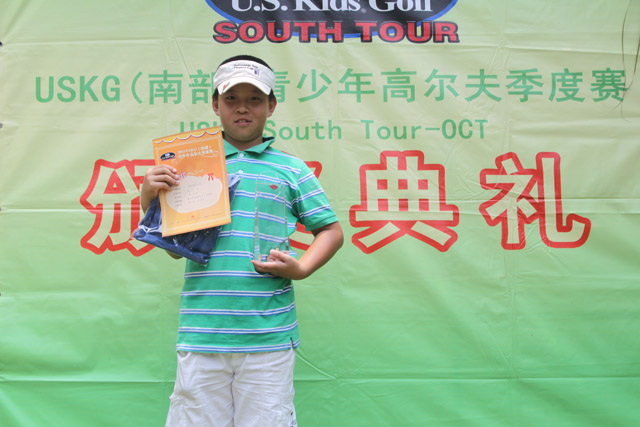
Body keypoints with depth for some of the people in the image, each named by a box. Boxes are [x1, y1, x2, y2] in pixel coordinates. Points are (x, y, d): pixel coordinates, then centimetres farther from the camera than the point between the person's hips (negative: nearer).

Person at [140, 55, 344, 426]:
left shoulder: (292, 169, 8)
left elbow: (331, 231, 12)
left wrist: (301, 268, -5)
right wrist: (149, 198, -4)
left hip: (269, 336, -1)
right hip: (201, 335, 1)